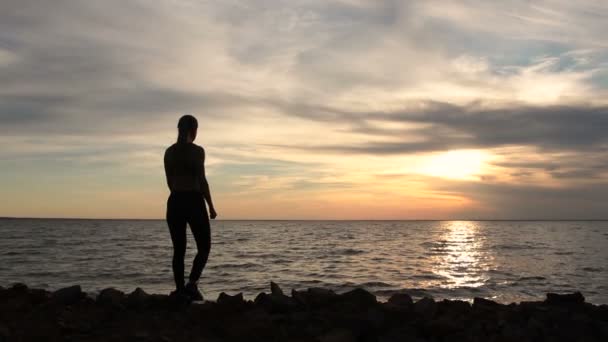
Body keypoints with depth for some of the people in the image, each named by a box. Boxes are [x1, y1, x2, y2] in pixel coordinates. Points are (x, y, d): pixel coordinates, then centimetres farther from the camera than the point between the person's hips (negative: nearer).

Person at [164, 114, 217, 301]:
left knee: (178, 250, 10)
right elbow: (202, 180, -11)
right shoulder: (197, 150, -8)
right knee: (204, 247, 7)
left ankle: (180, 291, 9)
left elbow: (170, 182, 15)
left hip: (175, 202, 5)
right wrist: (211, 206, -5)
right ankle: (192, 283, -10)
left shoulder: (169, 152, 8)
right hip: (194, 201, -5)